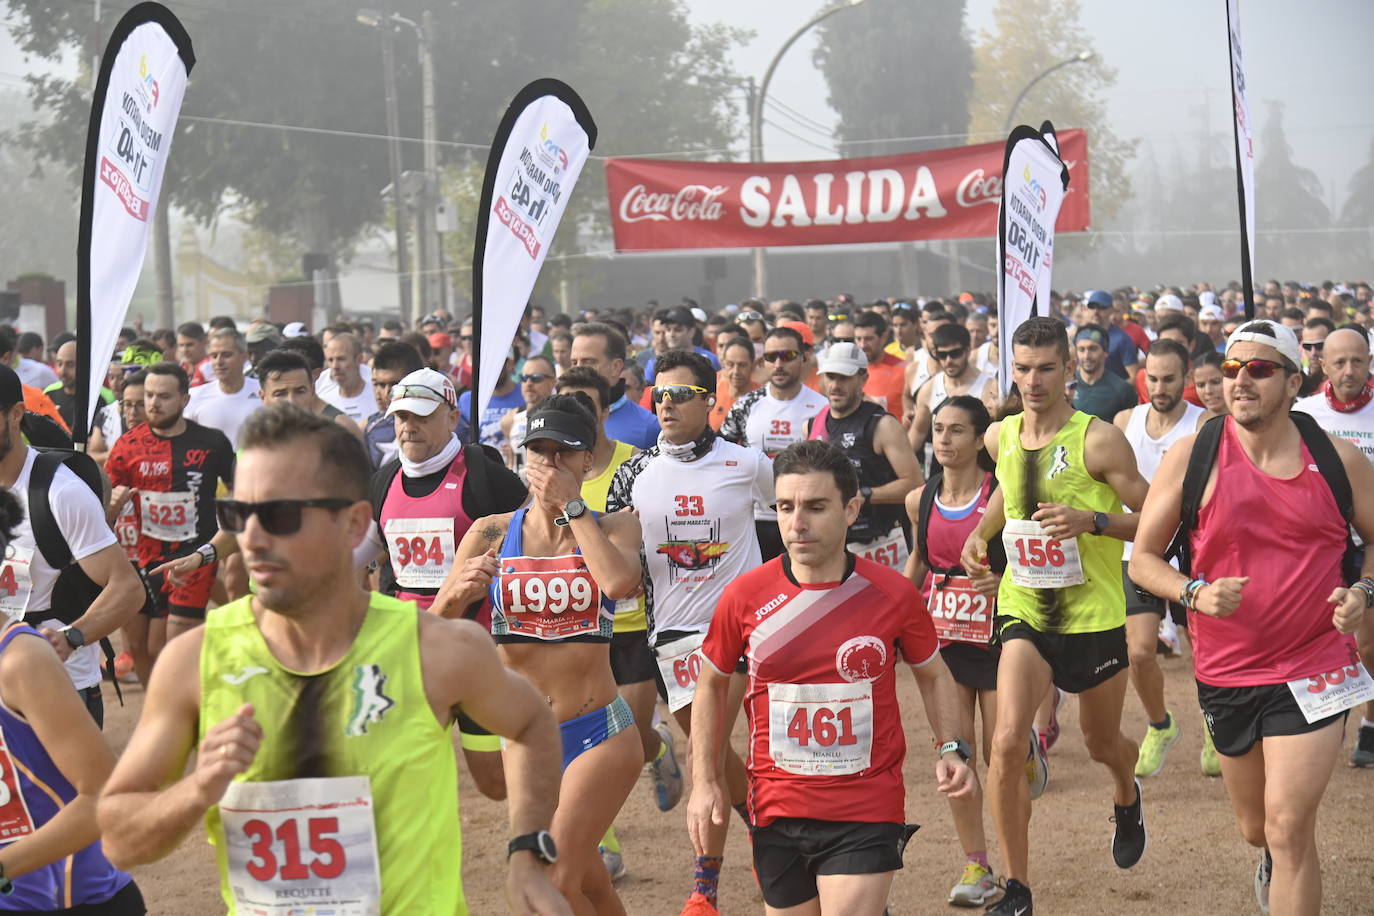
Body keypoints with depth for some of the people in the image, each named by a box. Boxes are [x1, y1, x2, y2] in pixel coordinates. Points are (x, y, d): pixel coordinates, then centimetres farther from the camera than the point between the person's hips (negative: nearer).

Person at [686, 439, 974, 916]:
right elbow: (711, 684, 11)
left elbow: (933, 674, 11)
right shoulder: (744, 596, -4)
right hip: (776, 815, 2)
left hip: (867, 816, -2)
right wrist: (705, 781, 5)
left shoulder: (891, 593, -6)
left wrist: (951, 748, -3)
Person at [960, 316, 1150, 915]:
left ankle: (1127, 797, 57)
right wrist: (981, 533, 7)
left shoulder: (1099, 441, -15)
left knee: (1101, 743, 18)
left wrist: (1091, 519, -28)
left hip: (1094, 617, -2)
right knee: (1007, 742, -17)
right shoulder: (999, 437, 1)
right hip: (1023, 611, 2)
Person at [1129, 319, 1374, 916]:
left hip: (1314, 669, -2)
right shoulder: (1192, 456, -5)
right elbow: (1143, 558, 1)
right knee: (1256, 830, 19)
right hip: (1225, 671, 2)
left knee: (1289, 827, -13)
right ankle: (1273, 861, 56)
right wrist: (1195, 593, -18)